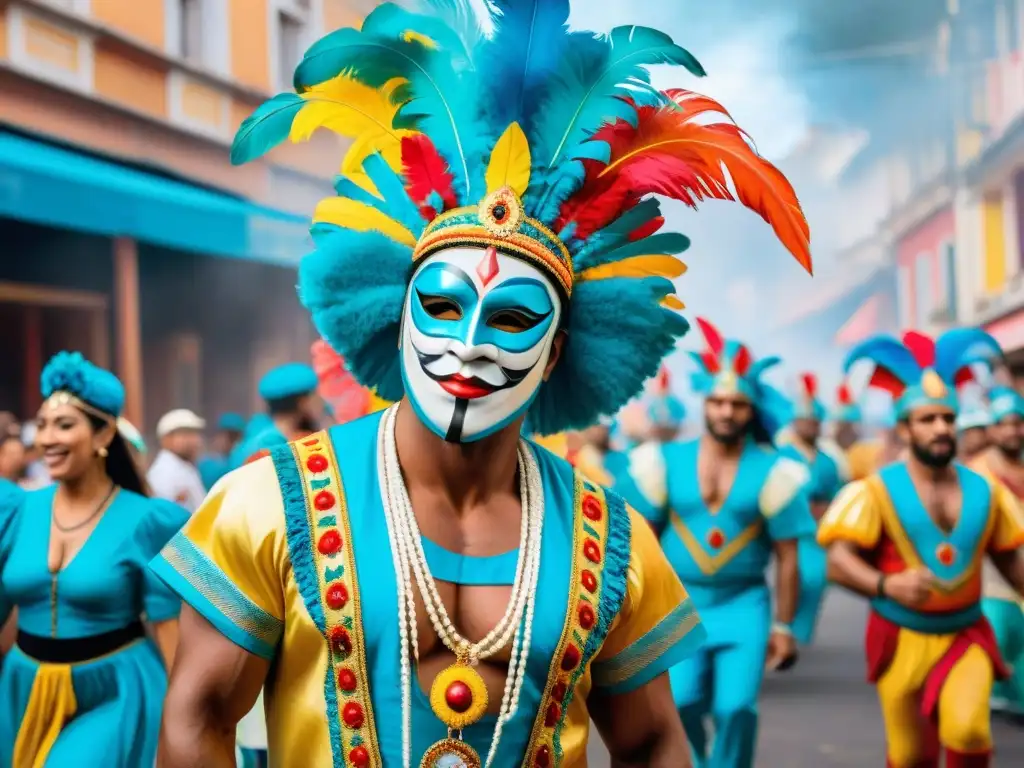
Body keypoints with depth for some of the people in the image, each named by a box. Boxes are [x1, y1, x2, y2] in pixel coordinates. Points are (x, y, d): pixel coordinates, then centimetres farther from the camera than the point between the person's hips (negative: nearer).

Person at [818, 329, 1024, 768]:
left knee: (967, 730, -22)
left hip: (966, 636, 2)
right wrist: (886, 586, -37)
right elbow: (838, 561, -20)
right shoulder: (878, 491, -9)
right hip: (902, 639, -2)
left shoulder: (985, 490, 3)